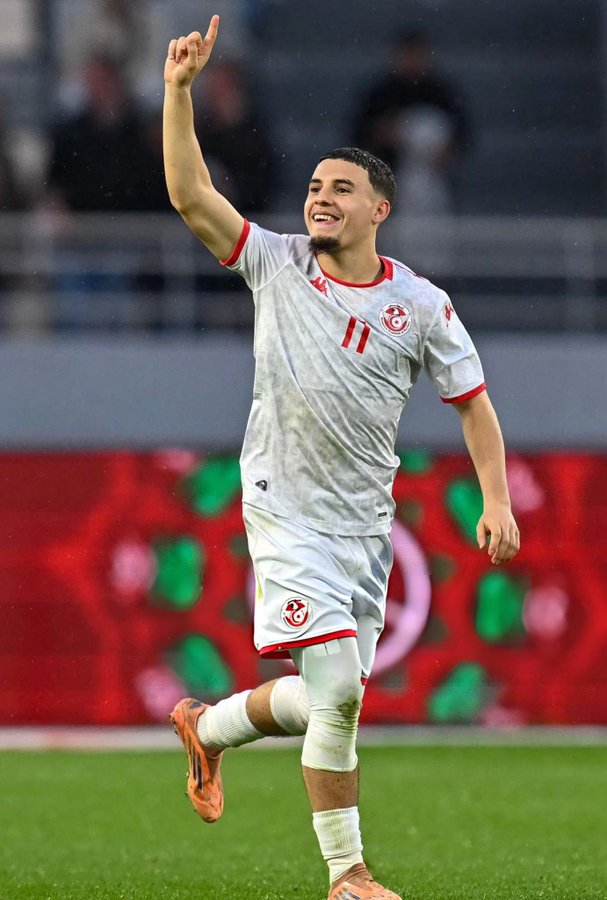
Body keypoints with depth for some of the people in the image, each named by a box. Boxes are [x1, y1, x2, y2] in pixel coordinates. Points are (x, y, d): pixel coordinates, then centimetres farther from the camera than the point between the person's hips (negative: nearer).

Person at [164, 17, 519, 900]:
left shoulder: (421, 305, 0)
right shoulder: (277, 265, -2)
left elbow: (473, 399, 5)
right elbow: (190, 193, -9)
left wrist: (497, 500, -5)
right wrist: (180, 90, -19)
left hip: (367, 524, 3)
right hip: (287, 517, -3)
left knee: (329, 697, 8)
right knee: (337, 692, -14)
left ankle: (209, 727, 35)